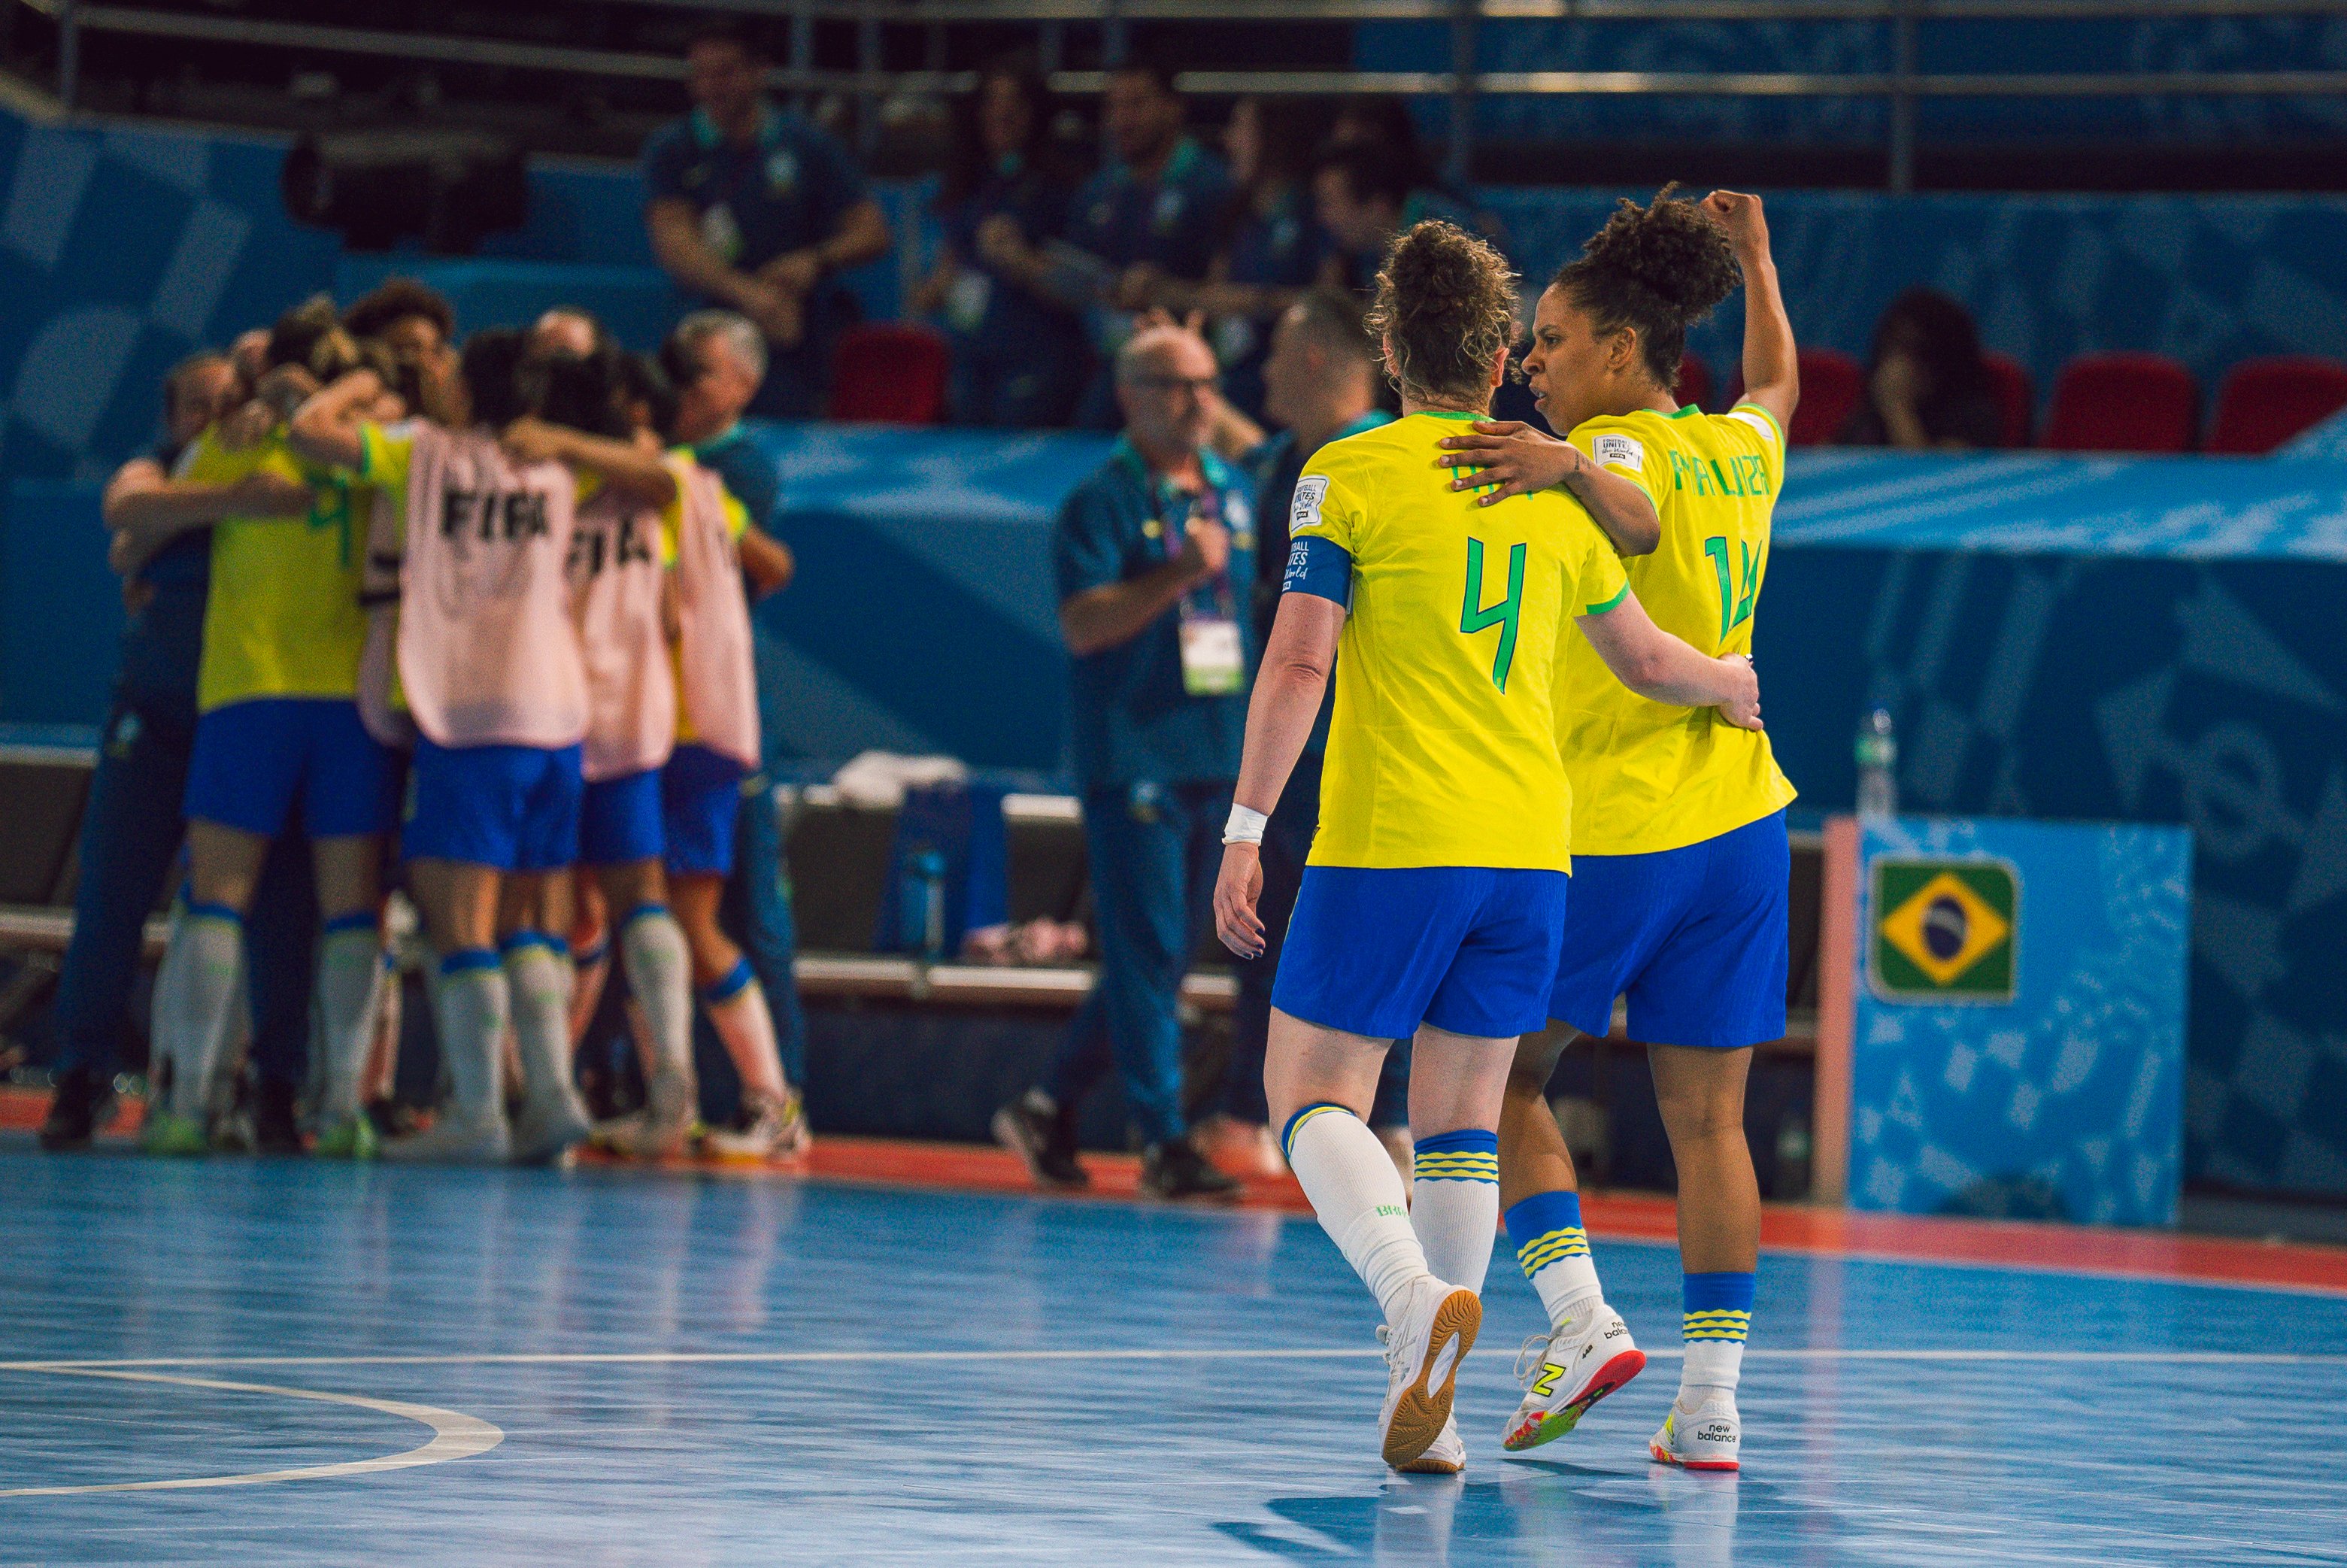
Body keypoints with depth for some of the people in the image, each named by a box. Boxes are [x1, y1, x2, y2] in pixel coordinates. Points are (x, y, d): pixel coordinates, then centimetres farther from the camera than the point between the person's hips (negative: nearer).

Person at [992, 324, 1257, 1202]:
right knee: (1146, 954, -8)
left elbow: (1263, 598, 26)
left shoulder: (1235, 496, 14)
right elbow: (1082, 624, -15)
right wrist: (1180, 573, -24)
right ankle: (1163, 1140, -8)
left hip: (1220, 758, 7)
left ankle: (1053, 1107, 21)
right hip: (1133, 758, -7)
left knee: (1163, 957, 9)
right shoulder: (1103, 501, -5)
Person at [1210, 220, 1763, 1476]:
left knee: (1313, 1093, 2)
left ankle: (1413, 1292, -26)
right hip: (1529, 848, 4)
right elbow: (1641, 658, 23)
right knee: (1459, 1121, 11)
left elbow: (1298, 664, -10)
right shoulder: (1554, 488, 11)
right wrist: (1733, 687, 44)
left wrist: (1245, 829, -6)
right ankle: (1428, 1403, 7)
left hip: (1388, 849, -4)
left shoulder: (1351, 474, -3)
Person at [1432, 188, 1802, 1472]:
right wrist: (1755, 262, 49)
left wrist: (1567, 464, -57)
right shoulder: (1739, 449, 10)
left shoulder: (1619, 448, -12)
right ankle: (1712, 1403, 3)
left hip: (1606, 834, -7)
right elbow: (1778, 387, 35)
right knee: (1706, 1116, 6)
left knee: (1499, 1078, 7)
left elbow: (1637, 503, -37)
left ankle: (1581, 1318, -8)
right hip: (1737, 823, 7)